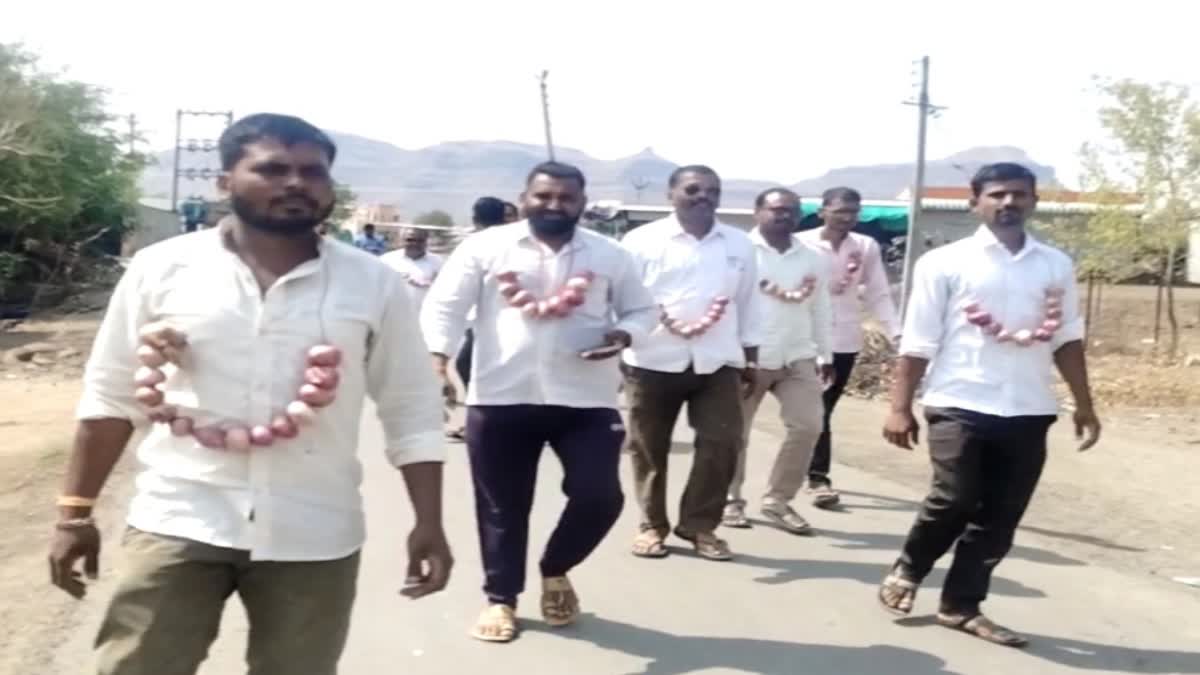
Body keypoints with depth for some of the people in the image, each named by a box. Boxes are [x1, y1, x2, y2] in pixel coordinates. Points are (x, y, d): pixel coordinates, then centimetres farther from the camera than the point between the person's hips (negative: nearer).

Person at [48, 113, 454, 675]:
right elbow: (111, 397, 7)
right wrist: (75, 512, 4)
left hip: (314, 535, 1)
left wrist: (429, 524, -2)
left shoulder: (372, 284, 0)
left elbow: (412, 413, 3)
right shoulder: (163, 268, 0)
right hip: (179, 521, 0)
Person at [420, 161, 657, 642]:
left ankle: (555, 571, 25)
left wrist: (623, 335, -8)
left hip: (586, 400, 1)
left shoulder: (609, 255, 7)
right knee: (502, 506, 8)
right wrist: (436, 360, -17)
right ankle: (500, 598, 28)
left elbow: (642, 309, 15)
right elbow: (445, 306, -2)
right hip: (500, 398, -1)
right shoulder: (486, 247, 1)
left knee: (599, 497, -4)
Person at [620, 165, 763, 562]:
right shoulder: (642, 240, -1)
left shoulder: (739, 245, 10)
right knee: (649, 449, 6)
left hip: (719, 363, 2)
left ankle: (700, 525, 15)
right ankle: (652, 526, 23)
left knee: (722, 444, -1)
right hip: (654, 361, -2)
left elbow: (748, 304, 15)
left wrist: (751, 359, 14)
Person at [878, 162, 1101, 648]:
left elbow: (1067, 339, 14)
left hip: (1028, 411, 4)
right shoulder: (945, 262, -2)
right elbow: (918, 343, -3)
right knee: (954, 501, -10)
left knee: (1000, 517, 6)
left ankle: (961, 605, 20)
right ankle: (906, 571, 17)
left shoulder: (1056, 265, 10)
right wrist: (900, 408, -7)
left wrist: (1084, 404, 10)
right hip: (961, 405, -4)